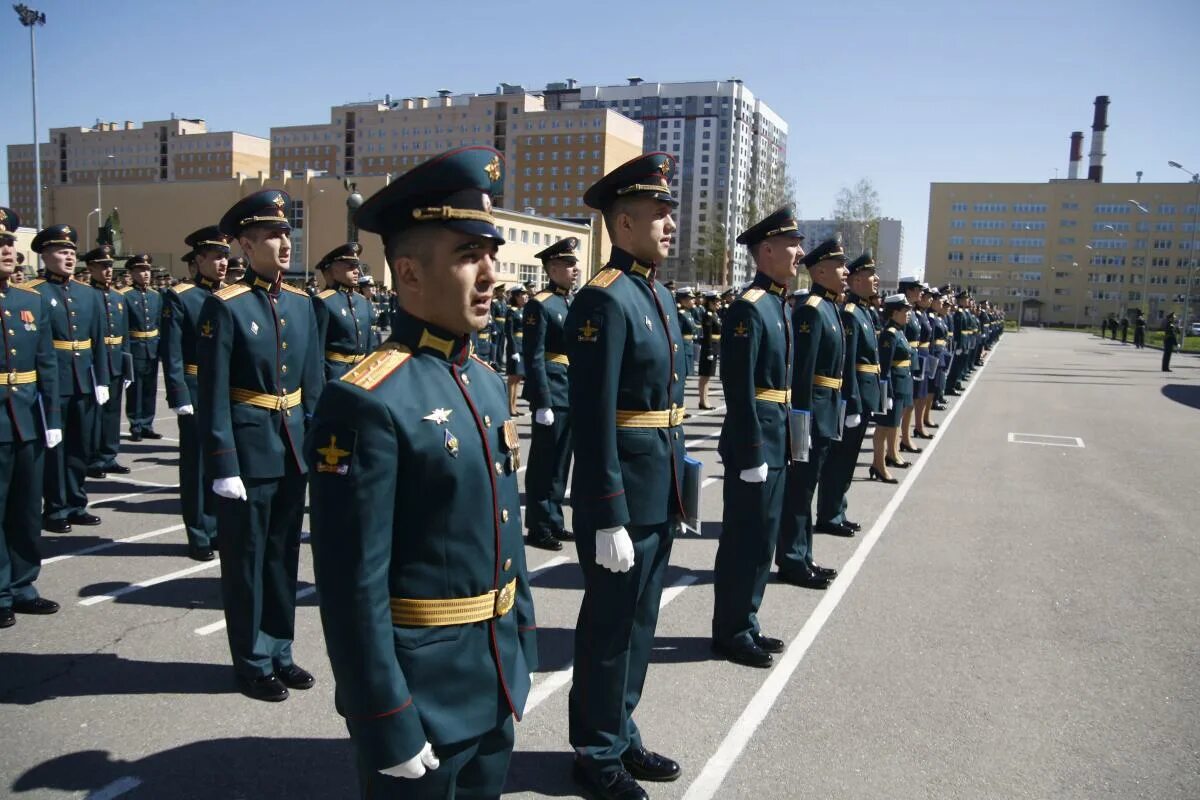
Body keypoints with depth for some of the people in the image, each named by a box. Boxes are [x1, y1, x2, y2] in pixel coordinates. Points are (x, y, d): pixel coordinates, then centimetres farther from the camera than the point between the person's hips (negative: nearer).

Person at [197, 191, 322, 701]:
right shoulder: (225, 306, -10)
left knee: (284, 554, 16)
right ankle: (252, 662, 22)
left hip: (293, 449, 6)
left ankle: (279, 651, 30)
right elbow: (214, 395, -13)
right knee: (246, 558, 8)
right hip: (249, 450, -6)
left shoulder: (301, 303, 7)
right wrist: (224, 466, -16)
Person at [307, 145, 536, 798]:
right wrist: (387, 727, -17)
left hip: (496, 679, 8)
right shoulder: (367, 402, -22)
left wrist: (523, 646, 14)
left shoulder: (486, 379, 5)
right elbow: (354, 587, -21)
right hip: (419, 689, -8)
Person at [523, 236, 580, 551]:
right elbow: (534, 358, -16)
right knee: (543, 464, 2)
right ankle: (539, 528, 12)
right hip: (552, 395, -8)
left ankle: (554, 522, 26)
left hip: (573, 395, 8)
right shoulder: (540, 305, -11)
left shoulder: (574, 303, 13)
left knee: (561, 462, 15)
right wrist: (542, 403, -19)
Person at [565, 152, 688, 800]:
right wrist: (609, 519, -21)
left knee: (639, 622, 19)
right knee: (610, 627, 7)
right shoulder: (603, 299, -17)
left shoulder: (659, 296, 12)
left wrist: (676, 488, 17)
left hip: (661, 492, 9)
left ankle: (622, 734, 36)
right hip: (622, 495, -9)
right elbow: (593, 421, -21)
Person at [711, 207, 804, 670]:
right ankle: (731, 633, 15)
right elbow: (740, 389, -20)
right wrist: (751, 453, -21)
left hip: (775, 441, 10)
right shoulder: (749, 307, -16)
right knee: (746, 539, 1)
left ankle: (745, 624, 28)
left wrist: (783, 442, 18)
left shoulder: (777, 304, 14)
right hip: (755, 442, -10)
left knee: (762, 538, 16)